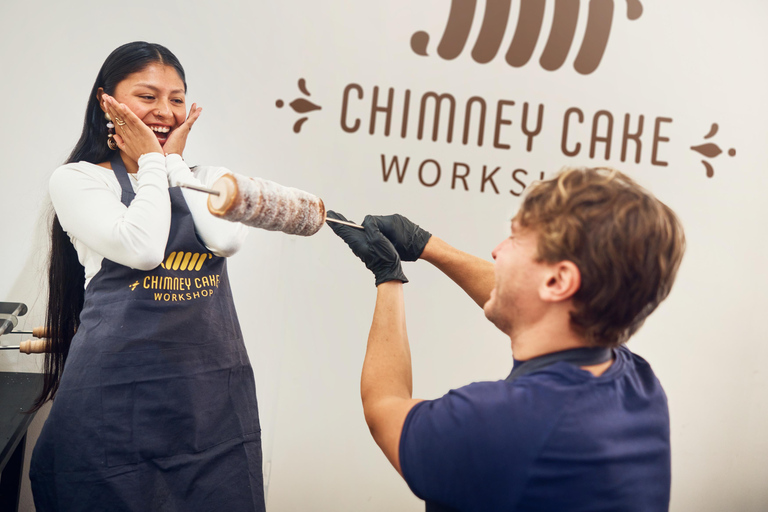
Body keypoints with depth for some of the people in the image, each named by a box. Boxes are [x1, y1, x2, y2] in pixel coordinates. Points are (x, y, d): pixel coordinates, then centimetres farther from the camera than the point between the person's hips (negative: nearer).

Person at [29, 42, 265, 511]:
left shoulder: (210, 180, 12)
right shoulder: (78, 179, 1)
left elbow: (227, 239, -9)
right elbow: (141, 248, -16)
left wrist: (176, 162, 0)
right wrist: (153, 162, -4)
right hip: (120, 392, -3)